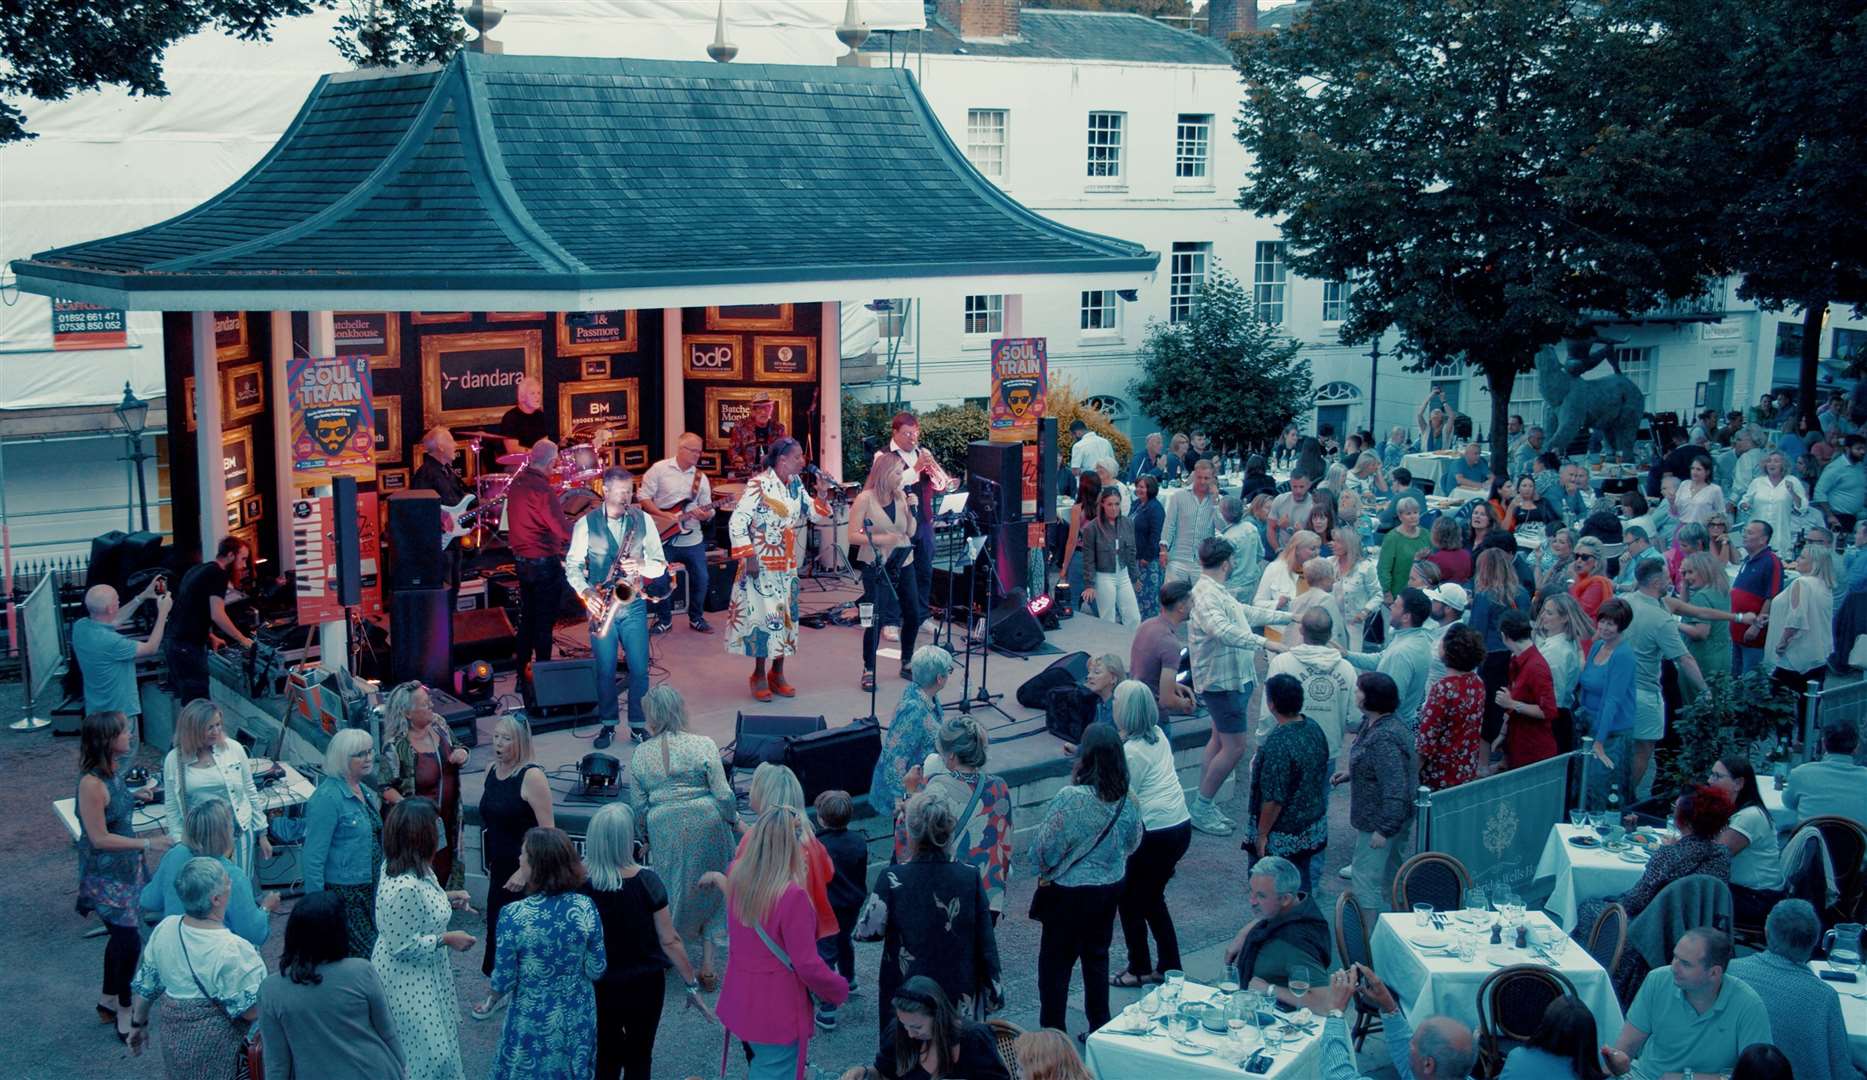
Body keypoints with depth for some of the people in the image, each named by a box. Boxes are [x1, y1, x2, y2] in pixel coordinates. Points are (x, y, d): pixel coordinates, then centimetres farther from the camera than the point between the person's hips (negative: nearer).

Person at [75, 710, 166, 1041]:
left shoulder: (113, 771, -1)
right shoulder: (92, 784, -27)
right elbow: (99, 838, -23)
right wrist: (147, 844, -21)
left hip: (126, 866, 9)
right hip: (105, 875, -9)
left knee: (121, 935, 19)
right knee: (129, 941, -4)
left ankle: (108, 1000, 37)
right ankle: (124, 1009, 14)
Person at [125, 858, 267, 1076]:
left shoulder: (164, 929, -8)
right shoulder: (231, 950, -28)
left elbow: (144, 986, 4)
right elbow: (251, 1011, -23)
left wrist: (138, 1024, 19)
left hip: (175, 1039, 6)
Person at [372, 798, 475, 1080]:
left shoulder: (415, 866, -6)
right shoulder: (404, 887, -35)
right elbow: (402, 946, -27)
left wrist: (446, 899, 2)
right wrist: (446, 939, -21)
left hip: (423, 973, 9)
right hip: (407, 981, -9)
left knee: (436, 1040, 25)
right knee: (427, 1050, 6)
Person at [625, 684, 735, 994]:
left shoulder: (640, 754, -3)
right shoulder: (703, 746, -11)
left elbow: (638, 806, 4)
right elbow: (723, 794, -10)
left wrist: (646, 835, 20)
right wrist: (736, 820, 7)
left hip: (664, 829, 1)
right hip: (706, 826, -1)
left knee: (671, 890, 20)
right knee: (710, 890, 12)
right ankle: (708, 964, 12)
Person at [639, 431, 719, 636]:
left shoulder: (701, 477, 5)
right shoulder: (659, 469, -6)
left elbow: (708, 508, 6)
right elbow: (644, 497, -8)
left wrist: (707, 515, -18)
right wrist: (665, 516, -18)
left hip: (693, 539, 3)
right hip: (664, 537, -3)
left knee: (700, 579, 6)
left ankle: (696, 618, 24)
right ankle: (664, 620, 20)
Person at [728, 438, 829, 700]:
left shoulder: (796, 484, 6)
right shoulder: (759, 484, -16)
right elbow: (737, 521, -18)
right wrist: (748, 557, -21)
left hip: (787, 565, 7)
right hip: (762, 564, -7)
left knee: (785, 615, 10)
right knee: (763, 615, -2)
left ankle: (777, 674, 21)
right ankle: (759, 676, 11)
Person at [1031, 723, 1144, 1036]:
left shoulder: (1071, 798, -25)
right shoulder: (1127, 799, -7)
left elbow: (1045, 848, -18)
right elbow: (1133, 843, 7)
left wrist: (1044, 872, 2)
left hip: (1071, 892, -6)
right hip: (1112, 887, 6)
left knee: (1055, 962, 8)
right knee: (1097, 956, 20)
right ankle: (1100, 1027, 28)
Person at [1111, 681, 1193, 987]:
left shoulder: (1131, 751, -19)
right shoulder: (1158, 735, 5)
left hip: (1155, 833, -8)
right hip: (1181, 826, 8)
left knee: (1129, 900, 8)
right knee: (1152, 898, 20)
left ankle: (1139, 970, 16)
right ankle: (1170, 966, 24)